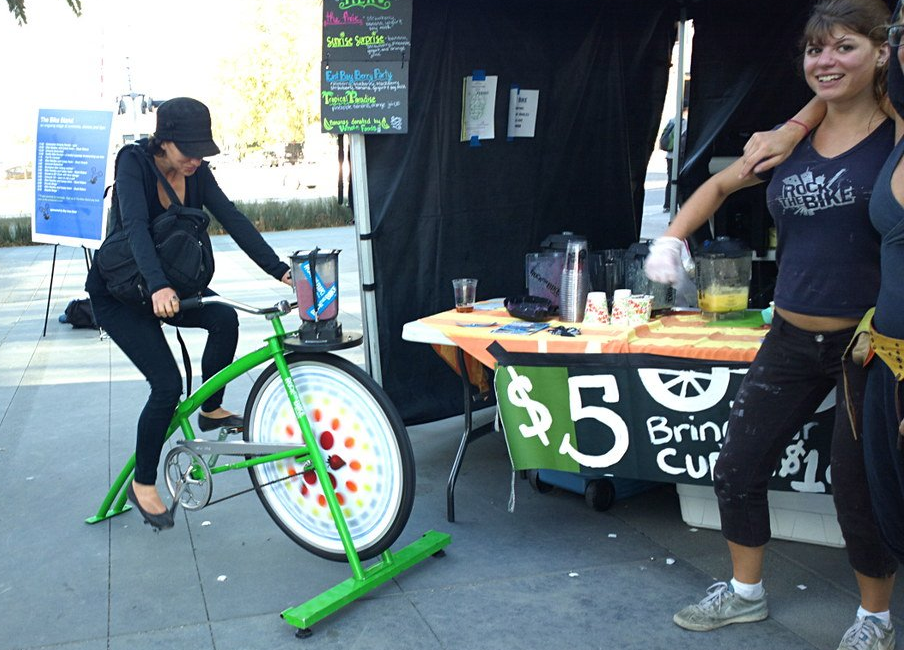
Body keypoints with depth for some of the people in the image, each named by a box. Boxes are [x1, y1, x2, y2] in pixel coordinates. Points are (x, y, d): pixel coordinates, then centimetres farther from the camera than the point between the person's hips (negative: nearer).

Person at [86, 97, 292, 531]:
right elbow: (135, 227, -38)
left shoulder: (196, 171, -7)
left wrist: (279, 269, -25)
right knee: (167, 384, -17)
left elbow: (232, 219, -14)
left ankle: (211, 410, 2)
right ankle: (142, 484, 4)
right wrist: (157, 287, -54)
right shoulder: (133, 162, -23)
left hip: (170, 282, 6)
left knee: (225, 319, -22)